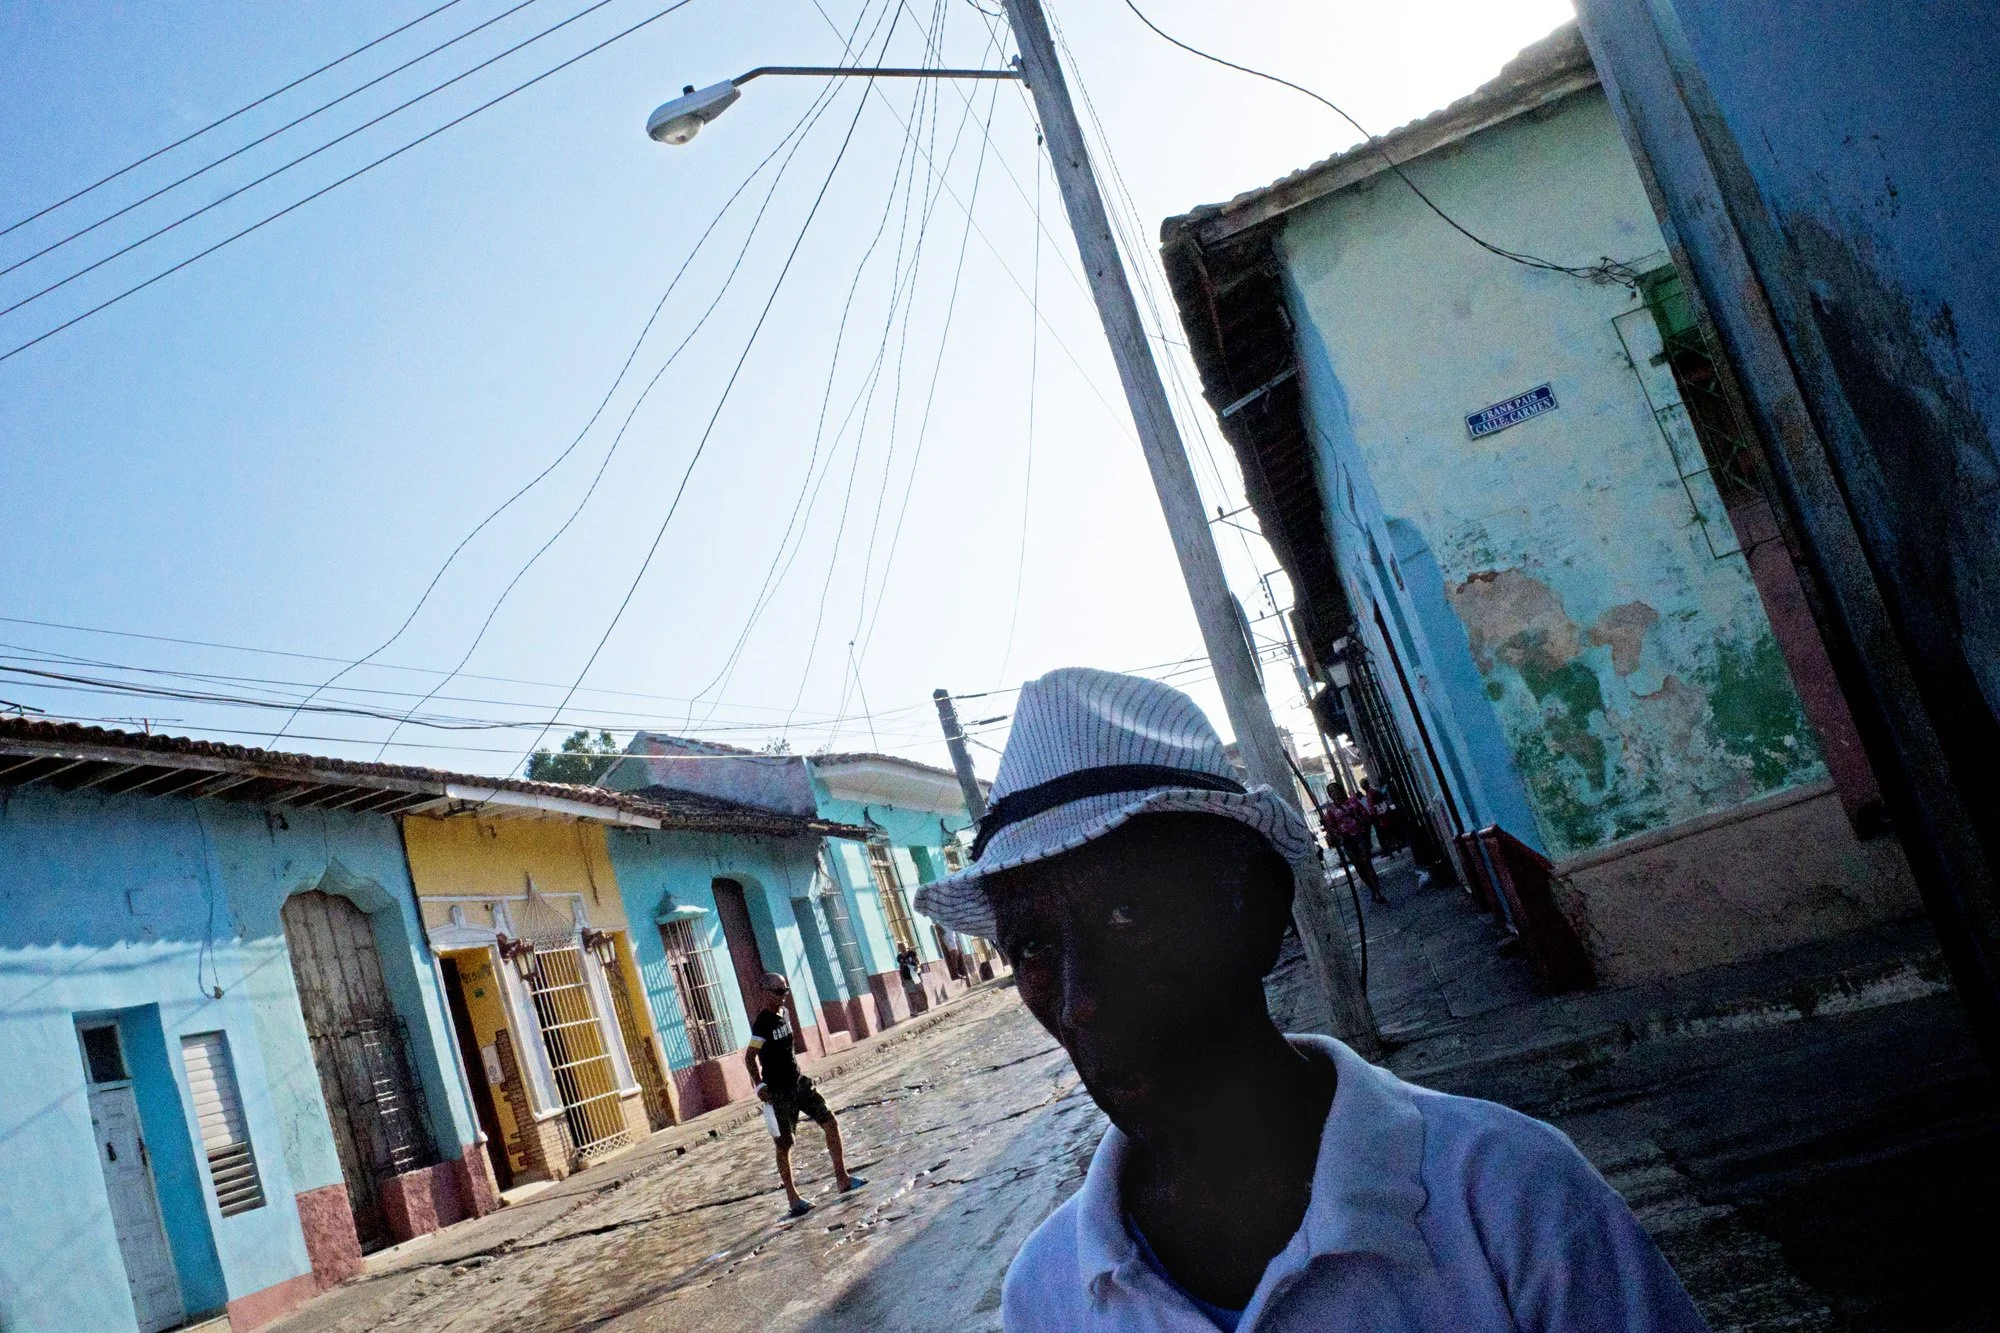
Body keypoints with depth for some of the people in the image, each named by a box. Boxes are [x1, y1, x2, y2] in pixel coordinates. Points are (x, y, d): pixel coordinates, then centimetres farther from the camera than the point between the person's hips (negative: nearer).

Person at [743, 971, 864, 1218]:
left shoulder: (783, 1013, 9)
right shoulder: (762, 1022, -17)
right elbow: (750, 1055, -23)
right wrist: (759, 1084, -31)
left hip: (798, 1083, 8)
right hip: (779, 1091, -8)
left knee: (830, 1123, 4)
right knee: (784, 1144, 2)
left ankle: (842, 1179, 12)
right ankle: (794, 1199, 11)